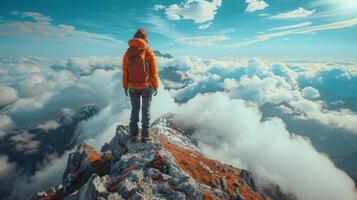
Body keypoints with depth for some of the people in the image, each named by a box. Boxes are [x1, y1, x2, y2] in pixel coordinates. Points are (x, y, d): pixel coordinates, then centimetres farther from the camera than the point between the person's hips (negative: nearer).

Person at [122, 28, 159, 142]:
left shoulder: (128, 53, -2)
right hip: (146, 87, -2)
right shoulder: (149, 53, -9)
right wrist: (156, 87, 3)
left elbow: (125, 72, 0)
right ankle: (145, 135, 15)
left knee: (135, 110, 16)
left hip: (133, 87, 2)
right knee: (146, 110, 10)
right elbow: (154, 72, -7)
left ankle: (134, 135, 20)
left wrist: (125, 87, 9)